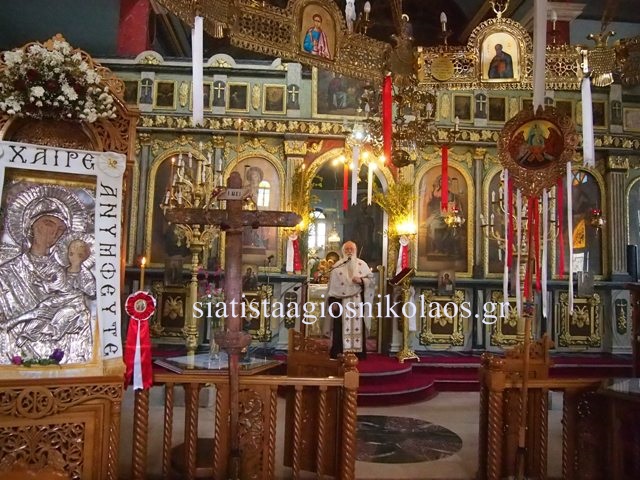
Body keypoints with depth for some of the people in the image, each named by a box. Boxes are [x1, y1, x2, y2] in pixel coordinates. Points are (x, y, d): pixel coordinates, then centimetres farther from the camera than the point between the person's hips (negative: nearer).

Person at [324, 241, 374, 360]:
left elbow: (371, 279, 5)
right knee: (342, 327, -3)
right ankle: (340, 353, -2)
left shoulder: (362, 264, 9)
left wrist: (361, 281, -15)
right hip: (342, 301, -1)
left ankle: (358, 353, 4)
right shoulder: (337, 266, 4)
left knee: (357, 326, 1)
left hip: (358, 301, 2)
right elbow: (332, 285, 0)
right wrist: (333, 301, -7)